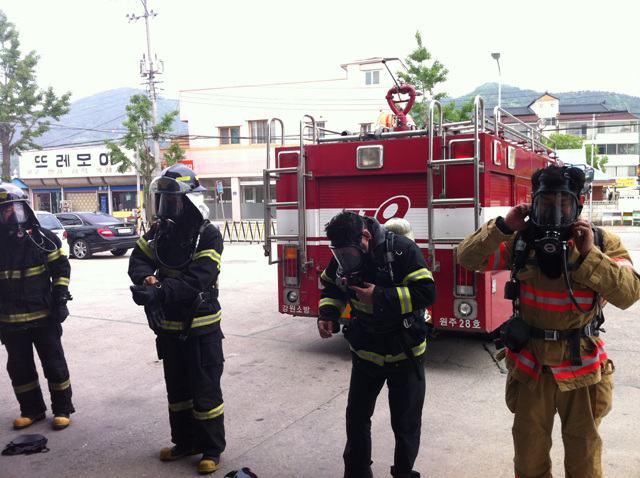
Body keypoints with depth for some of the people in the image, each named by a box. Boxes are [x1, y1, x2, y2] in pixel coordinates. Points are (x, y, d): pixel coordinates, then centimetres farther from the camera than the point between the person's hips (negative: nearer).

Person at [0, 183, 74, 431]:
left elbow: (61, 268, 1)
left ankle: (62, 409, 19)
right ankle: (32, 409, 29)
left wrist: (60, 300, -7)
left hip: (44, 316, -2)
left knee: (54, 364, 6)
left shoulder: (43, 238, -4)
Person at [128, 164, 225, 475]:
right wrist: (148, 278, -26)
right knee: (177, 388, 18)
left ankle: (212, 450, 19)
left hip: (201, 327, -6)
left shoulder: (208, 235, -16)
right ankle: (185, 442, 35)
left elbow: (198, 278, -27)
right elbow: (138, 261, -3)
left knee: (205, 391, 4)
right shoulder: (160, 230, 4)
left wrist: (160, 291, -39)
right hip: (169, 326, 7)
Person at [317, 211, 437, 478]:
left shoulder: (402, 250, -22)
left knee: (406, 424, 9)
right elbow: (332, 287, 10)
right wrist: (327, 314, -8)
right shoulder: (341, 258, -7)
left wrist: (379, 298, -29)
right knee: (356, 416, 13)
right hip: (365, 353, 4)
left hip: (404, 354, -4)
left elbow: (426, 293, -26)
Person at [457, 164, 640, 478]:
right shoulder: (520, 241, -6)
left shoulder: (602, 242, -10)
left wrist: (588, 255, -29)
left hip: (581, 370, -1)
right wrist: (503, 227, -22)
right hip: (530, 367, 1)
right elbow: (468, 258, -11)